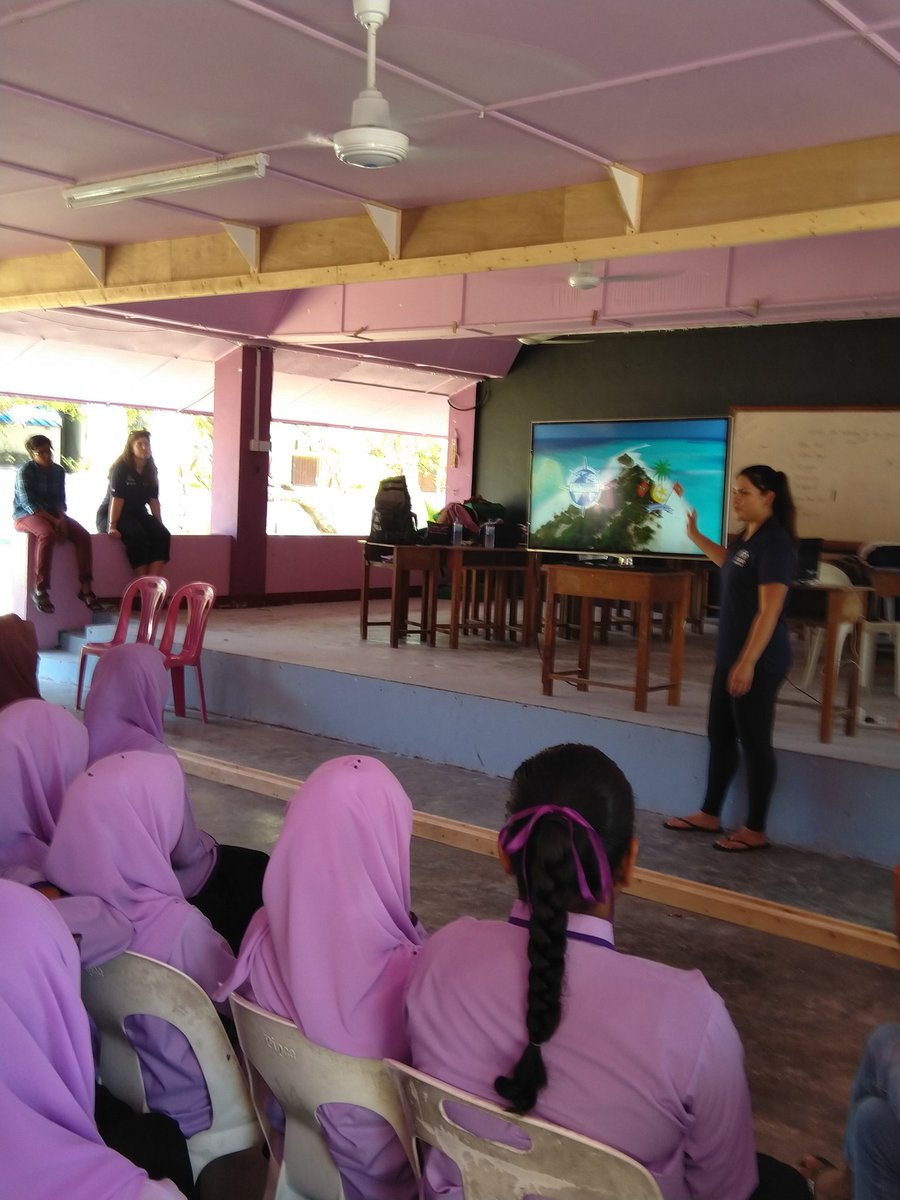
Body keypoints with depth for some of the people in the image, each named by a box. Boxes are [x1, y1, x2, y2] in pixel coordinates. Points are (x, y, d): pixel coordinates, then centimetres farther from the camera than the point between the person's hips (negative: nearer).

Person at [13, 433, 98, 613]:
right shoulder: (25, 471, -10)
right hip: (26, 516, -6)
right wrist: (54, 521, -24)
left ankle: (85, 587, -15)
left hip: (54, 515, 6)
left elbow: (60, 500, 8)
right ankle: (40, 590, -37)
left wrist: (61, 518, -14)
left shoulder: (58, 471, 7)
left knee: (83, 536, -17)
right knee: (47, 534, -38)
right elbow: (28, 504, -18)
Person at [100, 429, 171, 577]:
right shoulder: (121, 468, -12)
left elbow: (154, 500, 4)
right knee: (137, 536, -35)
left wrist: (159, 524, -3)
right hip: (110, 515, -6)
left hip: (138, 514, 6)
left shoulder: (151, 471, 5)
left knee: (163, 535, -21)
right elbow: (117, 499, -20)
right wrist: (112, 526, -25)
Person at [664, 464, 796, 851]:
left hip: (757, 660, -10)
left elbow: (769, 610, -23)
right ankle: (709, 815, 28)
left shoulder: (774, 543, -18)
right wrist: (695, 537, 28)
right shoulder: (748, 537, 10)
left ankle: (755, 831, 12)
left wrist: (748, 662, -26)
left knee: (753, 741, 0)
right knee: (720, 735, 16)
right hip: (731, 655, 10)